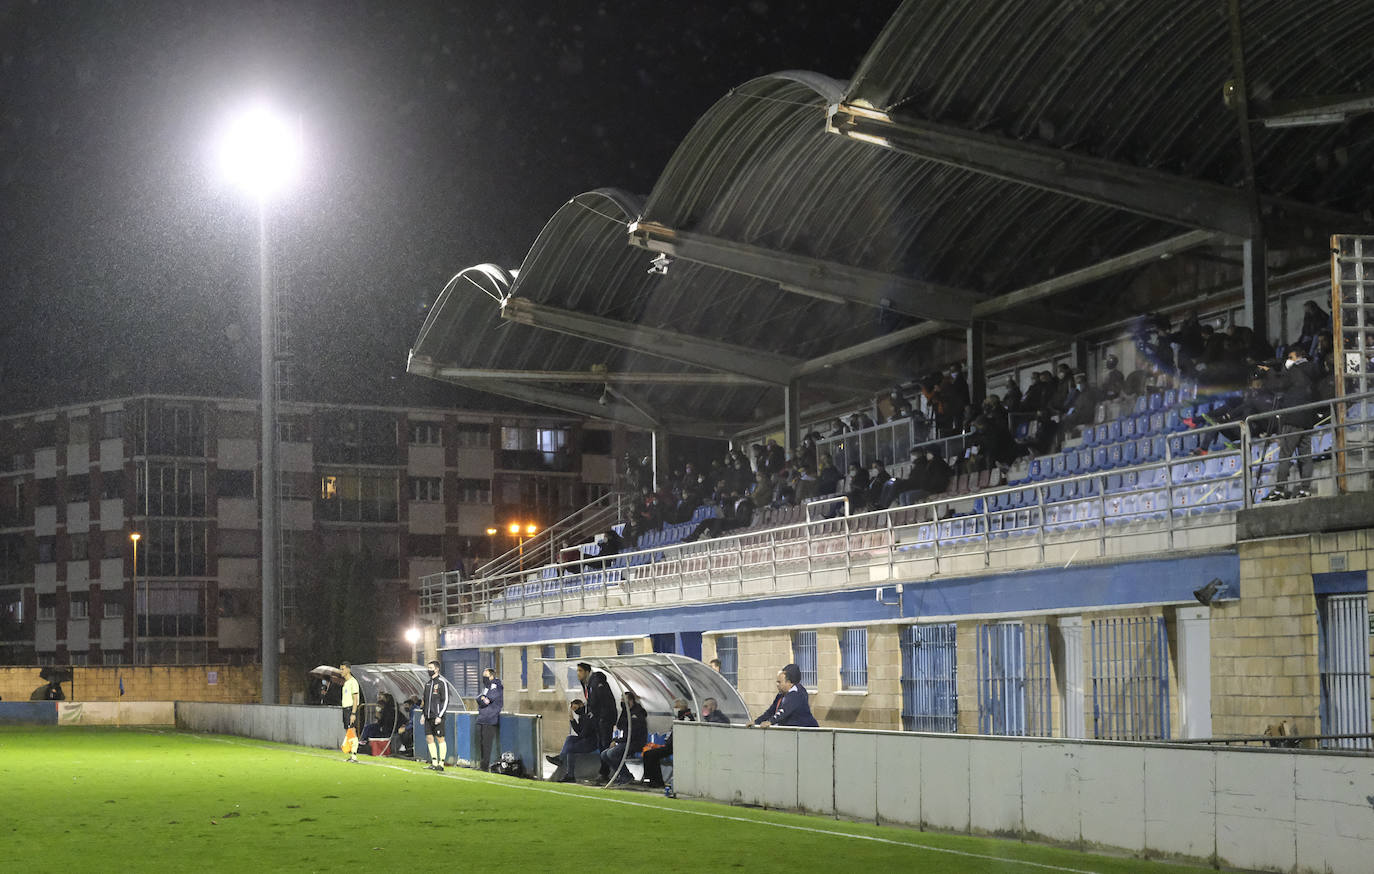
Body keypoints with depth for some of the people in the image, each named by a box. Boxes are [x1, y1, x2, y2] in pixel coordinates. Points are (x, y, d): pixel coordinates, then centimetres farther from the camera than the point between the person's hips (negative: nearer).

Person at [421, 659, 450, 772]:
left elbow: (445, 701, -11)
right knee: (429, 738, 6)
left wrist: (439, 716, -16)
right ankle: (434, 763, 11)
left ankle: (441, 764, -1)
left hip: (437, 717, -8)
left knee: (440, 739, -3)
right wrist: (424, 714, 16)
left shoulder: (442, 683, -8)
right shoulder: (428, 683, 15)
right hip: (428, 716, 8)